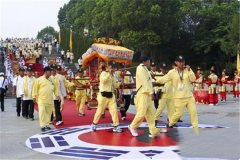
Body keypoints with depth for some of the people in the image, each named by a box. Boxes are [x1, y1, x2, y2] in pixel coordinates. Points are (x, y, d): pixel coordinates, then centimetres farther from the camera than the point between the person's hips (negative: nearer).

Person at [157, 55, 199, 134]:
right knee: (179, 113, -1)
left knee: (193, 112, -2)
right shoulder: (172, 72, -3)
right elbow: (163, 79, -3)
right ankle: (170, 123, 27)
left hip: (189, 96, 2)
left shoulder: (188, 70, 2)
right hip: (179, 97, -2)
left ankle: (196, 130, 7)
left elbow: (193, 79, -9)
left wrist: (189, 70, -18)